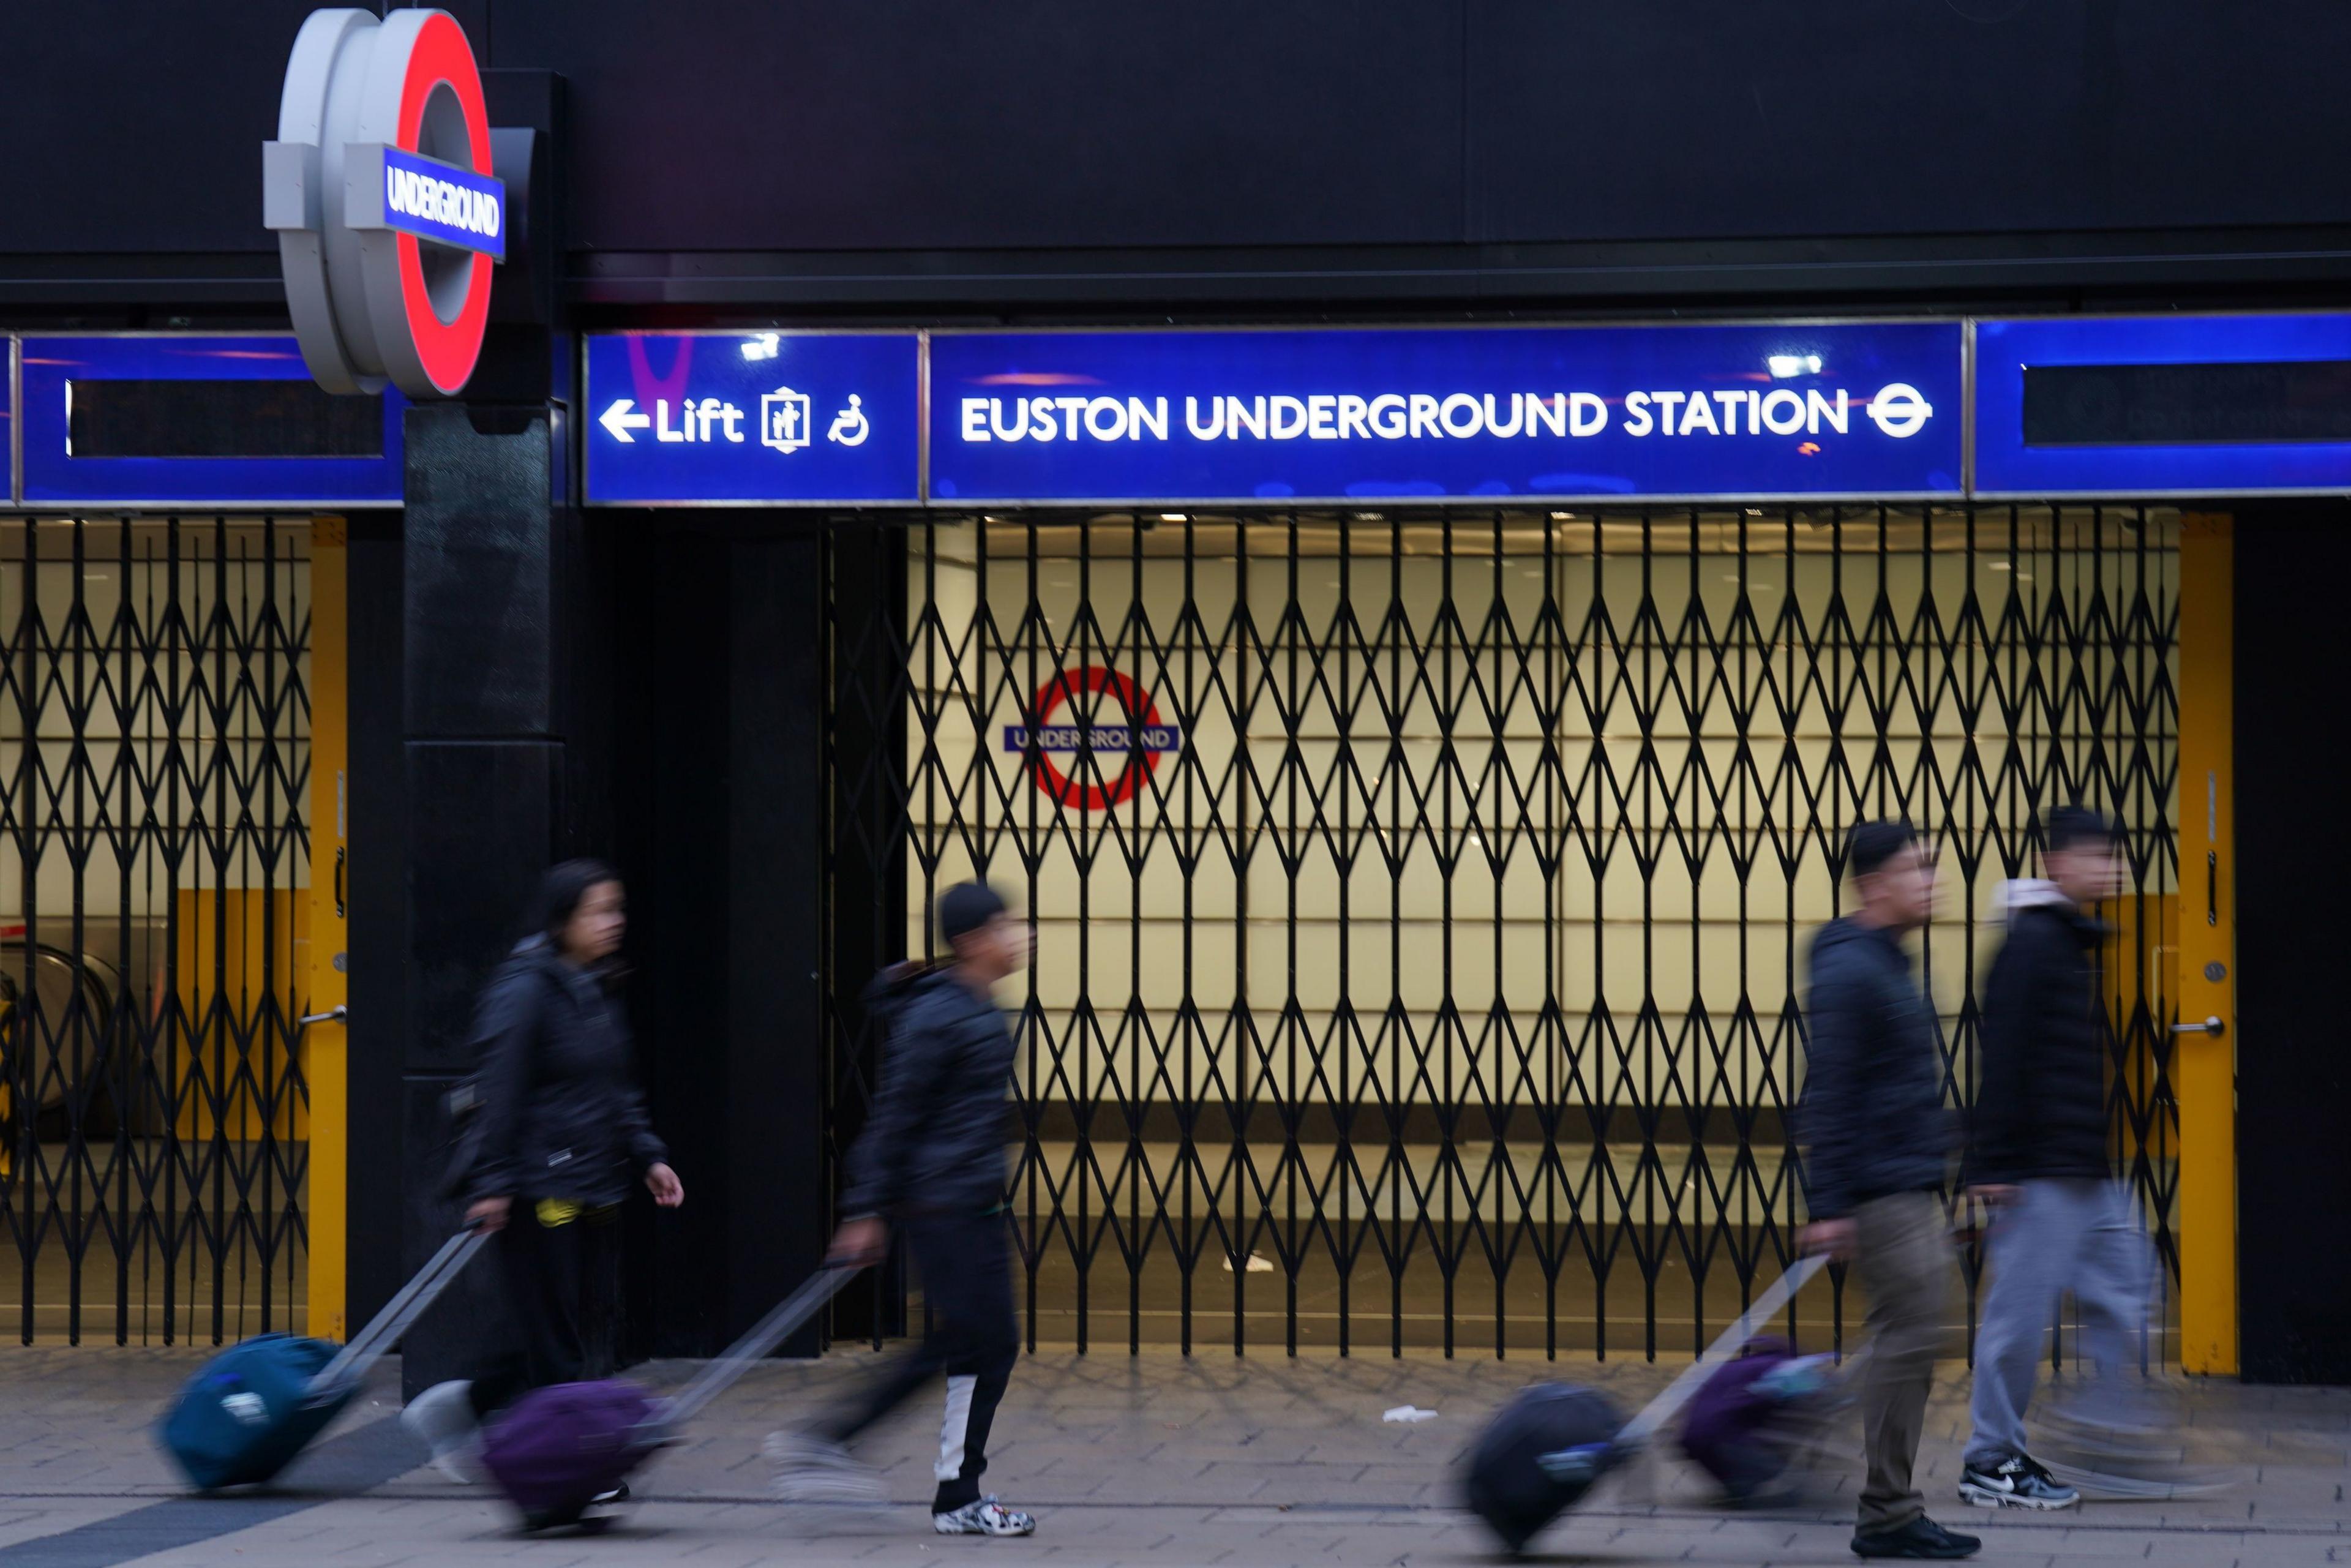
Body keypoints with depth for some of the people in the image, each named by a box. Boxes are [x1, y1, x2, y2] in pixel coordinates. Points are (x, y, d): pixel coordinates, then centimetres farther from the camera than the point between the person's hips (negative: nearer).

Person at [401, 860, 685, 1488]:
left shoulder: (598, 994, 15)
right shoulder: (526, 989, -11)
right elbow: (500, 1089, -14)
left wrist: (648, 1158, 13)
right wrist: (492, 1183, -17)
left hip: (592, 1191, 9)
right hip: (536, 1192, -9)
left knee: (557, 1331, 10)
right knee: (553, 1341, -3)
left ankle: (460, 1409, 25)